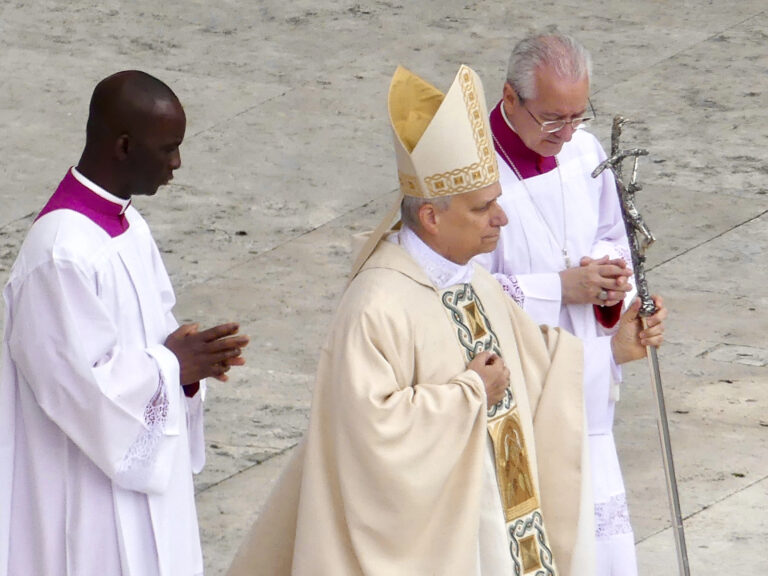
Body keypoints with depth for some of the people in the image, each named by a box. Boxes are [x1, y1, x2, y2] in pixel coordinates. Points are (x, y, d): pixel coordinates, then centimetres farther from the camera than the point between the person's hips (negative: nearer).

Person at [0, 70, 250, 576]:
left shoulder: (126, 226, 5)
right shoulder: (62, 253, -25)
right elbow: (81, 385, -25)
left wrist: (189, 356, -7)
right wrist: (172, 365, -15)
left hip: (140, 470, 9)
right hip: (85, 497, -9)